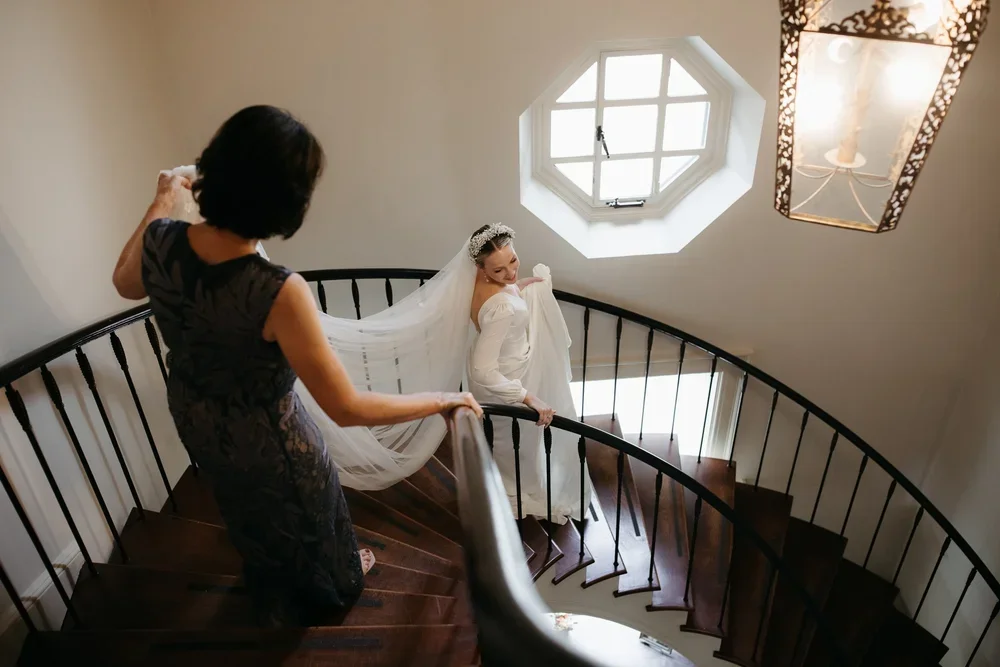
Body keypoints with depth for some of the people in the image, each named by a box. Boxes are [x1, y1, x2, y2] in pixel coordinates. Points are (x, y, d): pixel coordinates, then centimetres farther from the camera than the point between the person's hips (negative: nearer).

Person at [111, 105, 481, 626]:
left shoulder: (159, 240, -21)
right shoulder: (277, 292, -40)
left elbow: (126, 284, 5)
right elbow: (348, 409, -33)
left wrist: (161, 204, 13)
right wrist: (443, 400, -23)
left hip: (191, 414, 6)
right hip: (263, 435, -6)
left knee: (248, 509, 35)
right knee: (302, 511, 27)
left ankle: (276, 602, 65)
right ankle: (331, 587, 59)